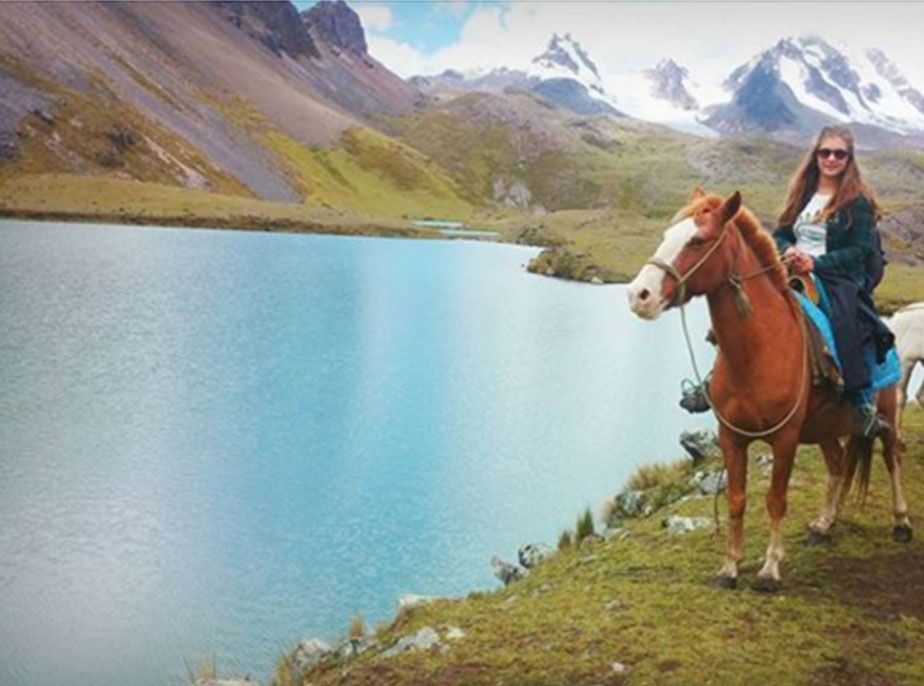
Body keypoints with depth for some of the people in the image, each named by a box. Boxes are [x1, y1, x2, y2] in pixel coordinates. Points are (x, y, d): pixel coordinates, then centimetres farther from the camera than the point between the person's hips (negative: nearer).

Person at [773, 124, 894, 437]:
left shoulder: (857, 201, 0)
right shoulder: (802, 193, 17)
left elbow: (859, 251, -6)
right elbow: (780, 234, 16)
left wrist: (816, 263, -18)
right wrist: (788, 251, -8)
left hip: (838, 279, -5)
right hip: (793, 273, 5)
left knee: (845, 325, -30)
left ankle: (864, 401, -19)